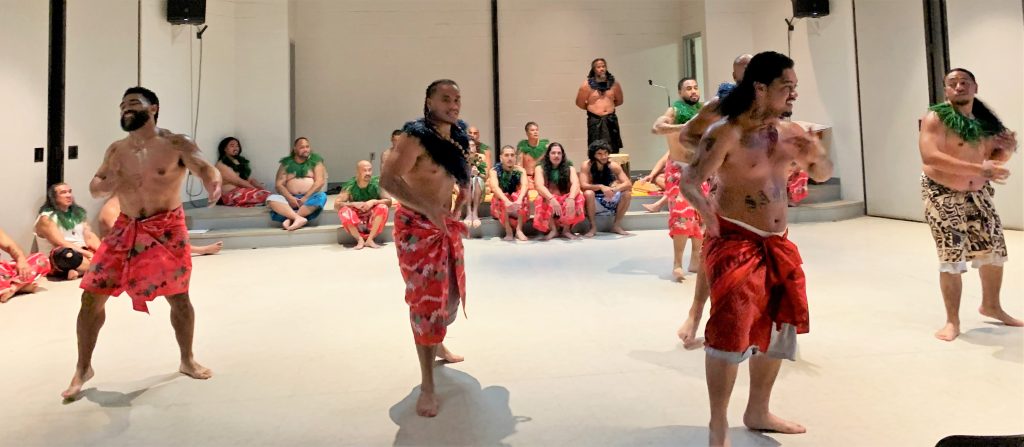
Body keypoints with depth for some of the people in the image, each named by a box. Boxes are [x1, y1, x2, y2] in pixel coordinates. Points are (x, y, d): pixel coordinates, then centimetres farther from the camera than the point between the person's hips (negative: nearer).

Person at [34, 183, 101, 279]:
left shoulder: (78, 212, 17)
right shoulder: (46, 218, -3)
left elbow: (90, 236, 7)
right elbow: (61, 244, -15)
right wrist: (87, 253, -24)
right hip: (58, 260, -7)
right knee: (67, 254, -40)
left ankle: (78, 271, -28)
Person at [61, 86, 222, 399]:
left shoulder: (175, 144, -8)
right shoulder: (116, 150, 7)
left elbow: (204, 167, -23)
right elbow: (94, 187, 13)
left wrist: (213, 182, -48)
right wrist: (105, 185, -13)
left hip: (167, 229, -4)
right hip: (126, 229, 4)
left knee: (178, 298, 4)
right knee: (91, 296, 1)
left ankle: (187, 361, 25)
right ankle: (83, 368, 20)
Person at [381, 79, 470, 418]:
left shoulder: (456, 136, 5)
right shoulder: (415, 136, -19)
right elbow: (388, 179, -28)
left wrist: (463, 185, 3)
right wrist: (427, 208, -39)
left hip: (446, 224, 8)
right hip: (416, 227, -8)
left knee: (452, 290, 20)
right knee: (426, 299, -5)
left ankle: (437, 345, 47)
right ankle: (427, 386, 6)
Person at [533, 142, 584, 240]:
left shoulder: (569, 168, 3)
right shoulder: (540, 168, 0)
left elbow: (575, 184, -15)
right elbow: (539, 186, -17)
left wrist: (571, 198, -38)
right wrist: (552, 199, -37)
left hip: (565, 201, 1)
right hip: (548, 200, -1)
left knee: (578, 194, -28)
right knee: (542, 200, -34)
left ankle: (567, 229, -17)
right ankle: (553, 229, -21)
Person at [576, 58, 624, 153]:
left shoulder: (614, 84, 5)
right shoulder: (587, 85, -3)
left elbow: (619, 101, 19)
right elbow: (579, 103, 4)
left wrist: (609, 106, 11)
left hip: (611, 120, 3)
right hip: (595, 120, -3)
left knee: (613, 151, 1)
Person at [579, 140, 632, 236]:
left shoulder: (613, 166, -10)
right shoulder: (587, 165, -16)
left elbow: (628, 184, -18)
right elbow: (583, 185, -27)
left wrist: (615, 189, -38)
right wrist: (601, 187, -42)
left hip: (609, 200, 3)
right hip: (594, 202, -3)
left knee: (627, 193, -21)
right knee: (588, 193, -34)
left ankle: (616, 225, -4)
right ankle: (593, 227, -17)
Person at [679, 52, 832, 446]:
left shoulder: (790, 133, 8)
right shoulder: (725, 133, -13)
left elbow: (822, 176, 19)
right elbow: (689, 182, -18)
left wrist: (816, 155, -3)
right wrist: (708, 212, -34)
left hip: (777, 243, 8)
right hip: (734, 242, -8)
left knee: (777, 325, 16)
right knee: (731, 328, -12)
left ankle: (758, 412, 35)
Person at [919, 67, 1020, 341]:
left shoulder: (984, 121, 4)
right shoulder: (936, 118, -15)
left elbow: (995, 158, 15)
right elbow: (929, 157, -30)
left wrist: (1008, 148, -10)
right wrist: (979, 169, -34)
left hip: (978, 195, 7)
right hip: (943, 196, -6)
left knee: (994, 252, 16)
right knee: (952, 259, -4)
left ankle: (991, 306, 39)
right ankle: (953, 320, 10)